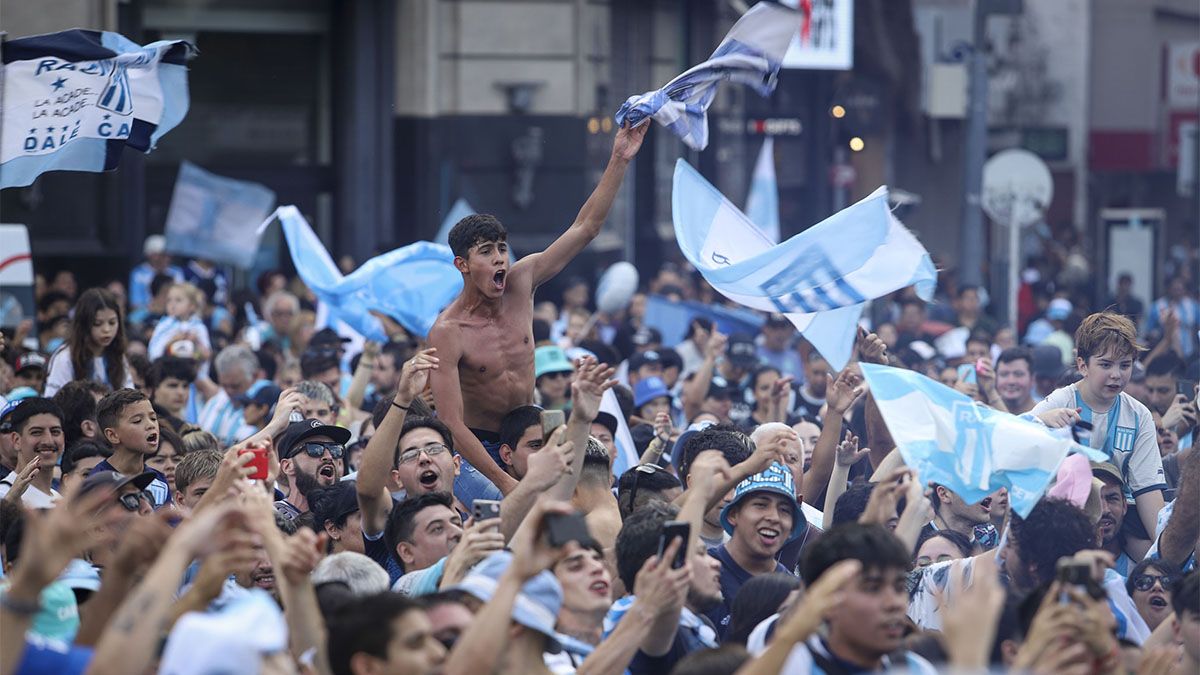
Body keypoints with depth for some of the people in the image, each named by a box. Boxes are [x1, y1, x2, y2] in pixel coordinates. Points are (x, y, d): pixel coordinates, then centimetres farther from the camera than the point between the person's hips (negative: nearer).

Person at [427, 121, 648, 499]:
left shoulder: (520, 283, -3)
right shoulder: (448, 333, -19)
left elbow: (586, 228, 0)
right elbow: (451, 424, -23)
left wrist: (620, 160, -9)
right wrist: (505, 482, -29)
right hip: (476, 446, -6)